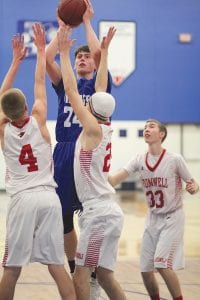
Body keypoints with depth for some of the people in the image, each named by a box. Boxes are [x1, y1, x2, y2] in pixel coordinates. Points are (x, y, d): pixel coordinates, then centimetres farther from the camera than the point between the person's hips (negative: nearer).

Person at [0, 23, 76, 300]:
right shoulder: (38, 121, 5)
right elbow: (40, 83, 17)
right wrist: (41, 49, 28)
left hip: (23, 199, -1)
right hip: (49, 197, 1)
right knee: (56, 264, 1)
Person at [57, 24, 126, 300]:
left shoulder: (93, 129, -10)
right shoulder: (106, 128, 10)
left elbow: (71, 90, -11)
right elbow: (101, 87, 19)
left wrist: (64, 52, -6)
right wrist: (104, 51, 24)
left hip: (99, 212, -9)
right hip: (106, 211, 9)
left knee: (81, 276, -9)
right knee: (104, 275, 12)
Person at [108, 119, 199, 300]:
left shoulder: (175, 159, -14)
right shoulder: (139, 161, -3)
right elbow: (114, 179, -14)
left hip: (172, 217, -5)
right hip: (153, 218, 5)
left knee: (162, 264, -19)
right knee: (146, 270, 5)